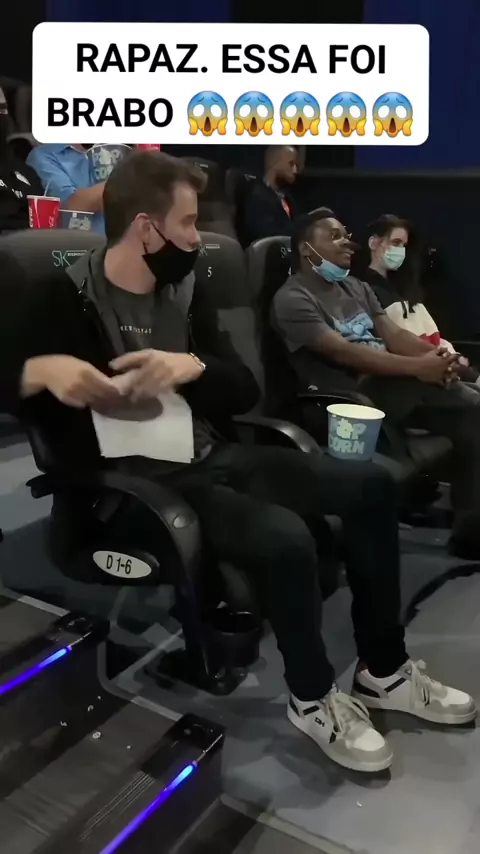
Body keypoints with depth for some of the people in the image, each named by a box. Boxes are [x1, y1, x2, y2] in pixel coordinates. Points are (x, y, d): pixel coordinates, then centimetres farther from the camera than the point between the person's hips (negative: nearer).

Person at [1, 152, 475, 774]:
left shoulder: (184, 291, 7)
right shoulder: (62, 300, -9)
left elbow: (245, 389, 3)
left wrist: (192, 367, -19)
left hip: (211, 458, 7)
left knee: (370, 483, -1)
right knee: (285, 537, -31)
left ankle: (383, 670, 12)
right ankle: (313, 698, 0)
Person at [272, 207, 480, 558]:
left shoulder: (356, 286, 21)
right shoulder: (293, 299, -4)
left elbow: (393, 333, 10)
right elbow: (343, 352, -17)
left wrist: (436, 353, -12)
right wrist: (417, 366, -24)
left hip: (393, 382, 8)